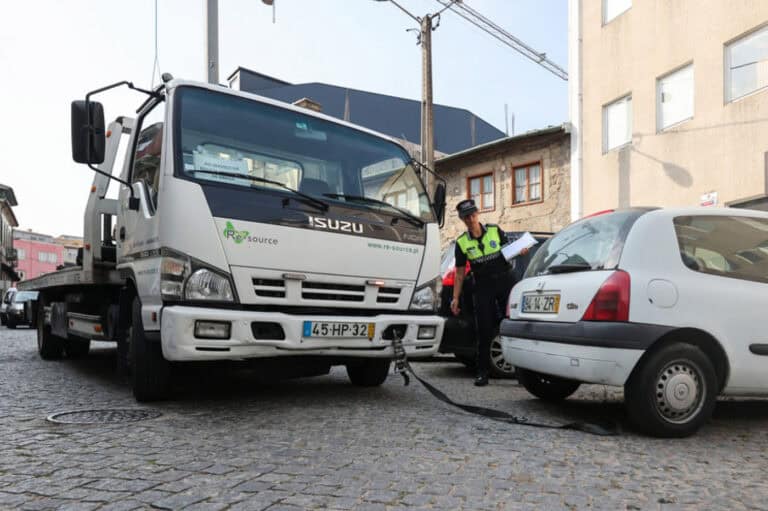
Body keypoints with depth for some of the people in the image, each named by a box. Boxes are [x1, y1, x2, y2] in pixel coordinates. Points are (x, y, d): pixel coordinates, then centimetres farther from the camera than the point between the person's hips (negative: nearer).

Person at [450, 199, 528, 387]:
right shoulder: (462, 243, 3)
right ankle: (483, 372, 10)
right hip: (483, 287, 0)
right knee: (484, 330, 0)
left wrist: (520, 252, -10)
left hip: (506, 281, 0)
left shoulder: (495, 230, 2)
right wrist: (455, 298, 0)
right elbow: (460, 273, 5)